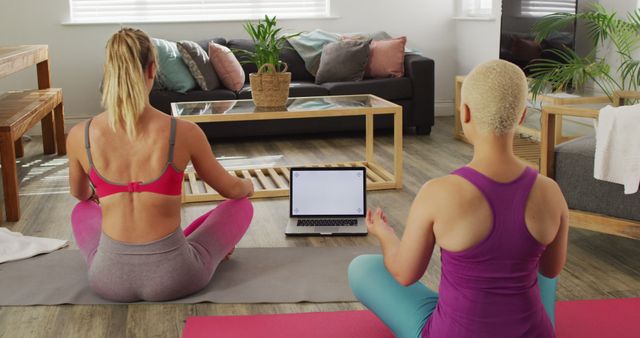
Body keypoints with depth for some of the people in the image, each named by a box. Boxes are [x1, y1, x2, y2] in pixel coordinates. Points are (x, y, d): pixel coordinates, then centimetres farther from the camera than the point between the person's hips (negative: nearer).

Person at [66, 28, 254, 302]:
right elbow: (231, 190, 4)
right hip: (174, 277, -2)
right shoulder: (185, 132, -14)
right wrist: (248, 186, 29)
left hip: (110, 278, 2)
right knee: (241, 205, 26)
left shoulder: (79, 136, -8)